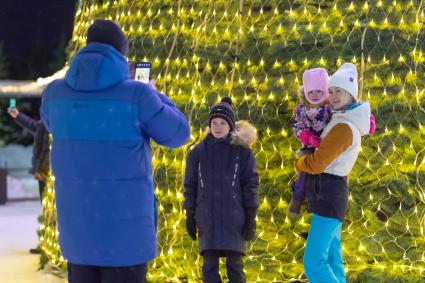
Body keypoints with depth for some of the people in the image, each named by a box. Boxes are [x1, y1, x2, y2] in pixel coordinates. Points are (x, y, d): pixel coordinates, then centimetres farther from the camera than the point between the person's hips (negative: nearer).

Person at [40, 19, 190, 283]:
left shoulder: (55, 92, -1)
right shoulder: (137, 95, -13)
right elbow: (178, 134, -1)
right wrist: (155, 96, 14)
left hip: (76, 220, 4)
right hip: (125, 221, -4)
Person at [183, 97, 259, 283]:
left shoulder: (242, 150, 0)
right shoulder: (198, 152, 5)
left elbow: (250, 184, 0)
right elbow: (190, 186, 9)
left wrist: (251, 217, -4)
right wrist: (190, 216, 7)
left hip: (234, 219, -2)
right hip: (207, 218, 2)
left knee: (235, 265, 3)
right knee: (209, 266, 3)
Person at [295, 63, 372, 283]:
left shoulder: (344, 127, -19)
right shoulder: (349, 119, 10)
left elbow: (316, 164, -20)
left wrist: (298, 163, 1)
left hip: (328, 196, -10)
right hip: (331, 193, 10)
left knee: (314, 263, -16)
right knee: (332, 260, 12)